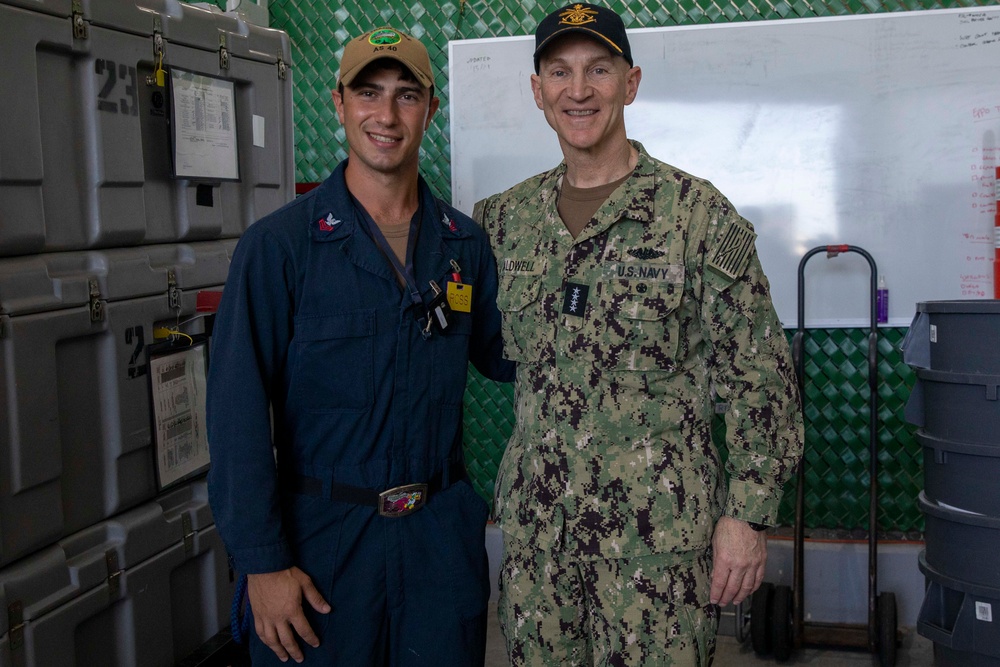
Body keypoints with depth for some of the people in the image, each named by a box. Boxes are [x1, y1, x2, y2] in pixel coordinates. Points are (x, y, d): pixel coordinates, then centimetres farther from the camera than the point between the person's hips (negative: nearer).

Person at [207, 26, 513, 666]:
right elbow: (239, 414, -12)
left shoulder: (465, 243, 3)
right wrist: (263, 561, -14)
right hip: (323, 531, -3)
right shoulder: (279, 245, -10)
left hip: (442, 534, 4)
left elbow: (500, 353, 16)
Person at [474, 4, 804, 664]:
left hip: (660, 531, -4)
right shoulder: (506, 218, 6)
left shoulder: (698, 212, -6)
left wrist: (748, 513, -10)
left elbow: (758, 379, -7)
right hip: (536, 526, 4)